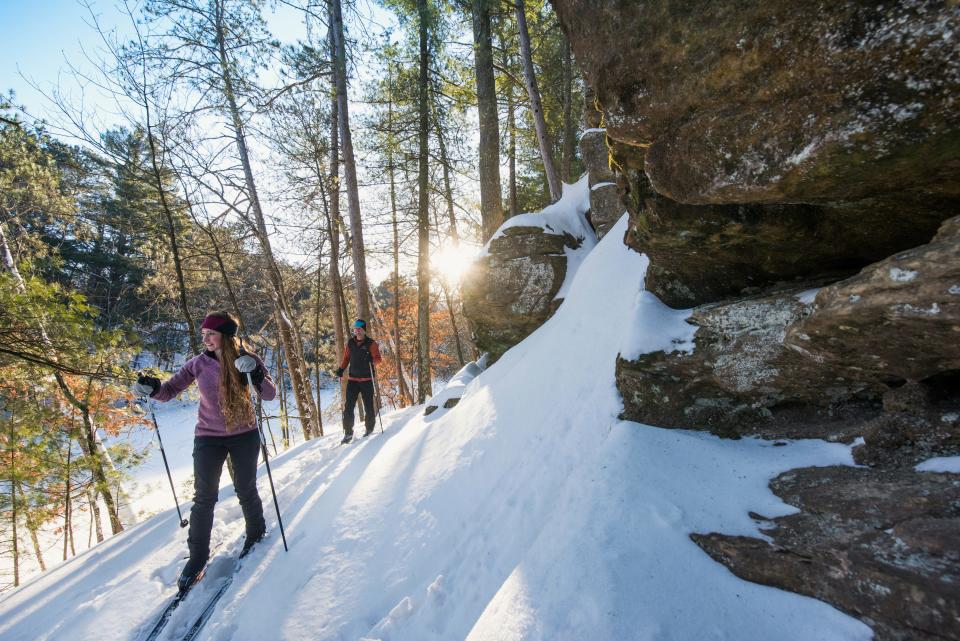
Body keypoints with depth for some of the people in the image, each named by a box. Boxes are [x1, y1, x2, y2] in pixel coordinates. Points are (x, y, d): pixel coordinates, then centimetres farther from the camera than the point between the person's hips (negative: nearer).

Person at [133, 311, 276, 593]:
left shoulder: (248, 360, -11)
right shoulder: (199, 363, -7)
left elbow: (270, 395, -17)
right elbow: (169, 391, -2)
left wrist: (256, 373, -34)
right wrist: (153, 388, -23)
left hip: (245, 436, -1)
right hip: (209, 437, 1)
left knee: (246, 491, 12)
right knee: (204, 498, 2)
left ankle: (256, 534, 38)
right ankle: (197, 557, 22)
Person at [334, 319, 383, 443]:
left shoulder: (371, 343, -4)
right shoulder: (350, 343, 8)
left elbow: (378, 359, -9)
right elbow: (346, 358, 18)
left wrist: (372, 360, -30)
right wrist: (341, 369, 4)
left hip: (367, 379, -3)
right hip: (352, 379, 3)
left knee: (368, 405, 4)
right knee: (348, 406, -1)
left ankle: (369, 429, 22)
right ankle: (348, 433, 8)